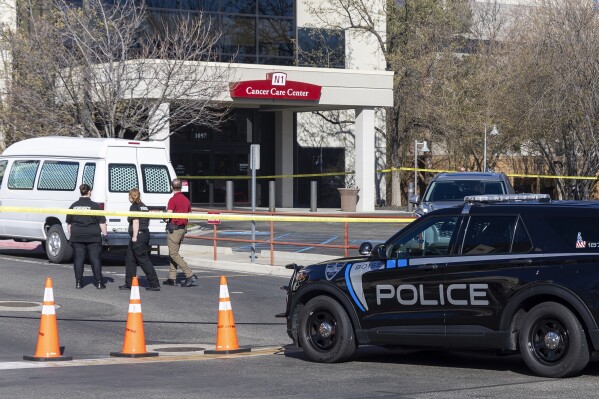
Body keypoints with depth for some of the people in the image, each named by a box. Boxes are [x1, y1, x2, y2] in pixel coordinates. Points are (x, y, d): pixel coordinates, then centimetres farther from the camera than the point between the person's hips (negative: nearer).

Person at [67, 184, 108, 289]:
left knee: (78, 259, 5)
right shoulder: (95, 206, -5)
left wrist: (70, 235, 21)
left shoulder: (74, 206, 5)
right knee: (95, 259, 2)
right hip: (93, 237, -2)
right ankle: (99, 282, 1)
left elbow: (69, 223, 12)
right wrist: (104, 234, 1)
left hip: (77, 237, 2)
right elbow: (102, 222, -6)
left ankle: (78, 282, 3)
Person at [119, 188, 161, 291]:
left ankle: (155, 284, -10)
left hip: (138, 236, -10)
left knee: (144, 260, -7)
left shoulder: (134, 207, -11)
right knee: (130, 260, 15)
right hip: (146, 234, 10)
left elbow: (136, 222, -19)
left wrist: (134, 236, -20)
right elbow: (147, 222, 19)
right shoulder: (144, 206, 15)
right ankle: (129, 284, 18)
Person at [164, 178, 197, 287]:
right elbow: (189, 215, 16)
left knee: (173, 254, -6)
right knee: (173, 253, 15)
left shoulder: (173, 200, -14)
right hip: (183, 228, 8)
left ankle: (190, 275, -16)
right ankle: (172, 278, 15)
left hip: (174, 228, -8)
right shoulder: (186, 199, 11)